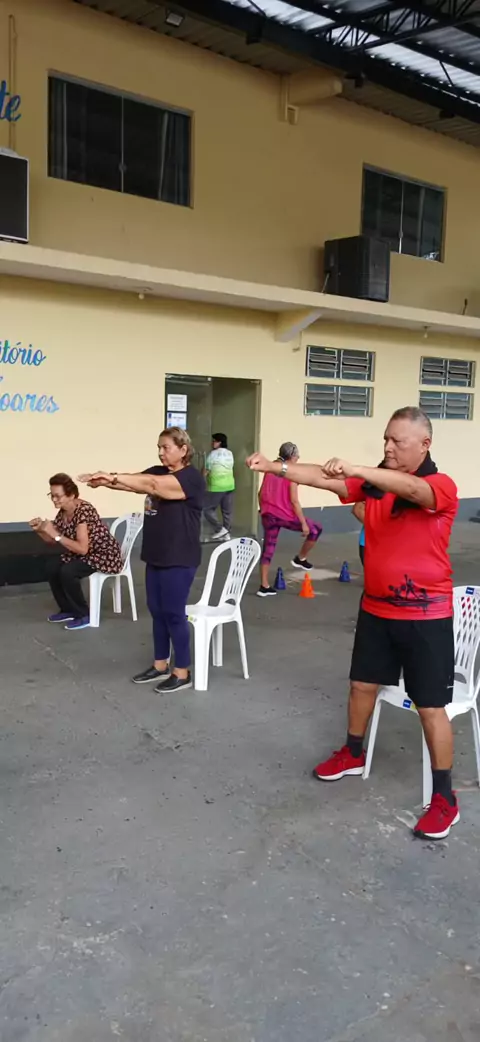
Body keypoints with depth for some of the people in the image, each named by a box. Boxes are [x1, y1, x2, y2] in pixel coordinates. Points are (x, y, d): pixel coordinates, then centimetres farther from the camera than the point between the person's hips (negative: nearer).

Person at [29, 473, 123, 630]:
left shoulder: (83, 511, -27)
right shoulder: (63, 512, -1)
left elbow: (82, 548, -32)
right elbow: (51, 540, 10)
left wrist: (55, 534, -31)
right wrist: (40, 530, -10)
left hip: (105, 555, -9)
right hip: (85, 555, 9)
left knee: (67, 571, -26)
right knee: (51, 565, -4)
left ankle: (84, 615, -8)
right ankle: (68, 610, 10)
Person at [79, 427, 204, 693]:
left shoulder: (191, 477, -15)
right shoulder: (157, 471, 11)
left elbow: (152, 485, -29)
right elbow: (134, 483, -4)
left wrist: (114, 477, -34)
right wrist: (105, 481, -24)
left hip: (179, 559, -8)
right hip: (156, 556, 8)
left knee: (174, 613, -1)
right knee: (157, 611, 14)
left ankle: (182, 673, 12)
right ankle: (160, 665, 28)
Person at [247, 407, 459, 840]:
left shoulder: (441, 487, -15)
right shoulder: (374, 482, 2)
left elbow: (410, 489, -38)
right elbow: (322, 478, -8)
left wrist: (357, 470, -52)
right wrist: (273, 466, -21)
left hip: (426, 615, -6)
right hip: (377, 607, 6)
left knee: (431, 707, 2)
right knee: (362, 684, 20)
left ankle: (445, 797, 17)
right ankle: (353, 754, 44)